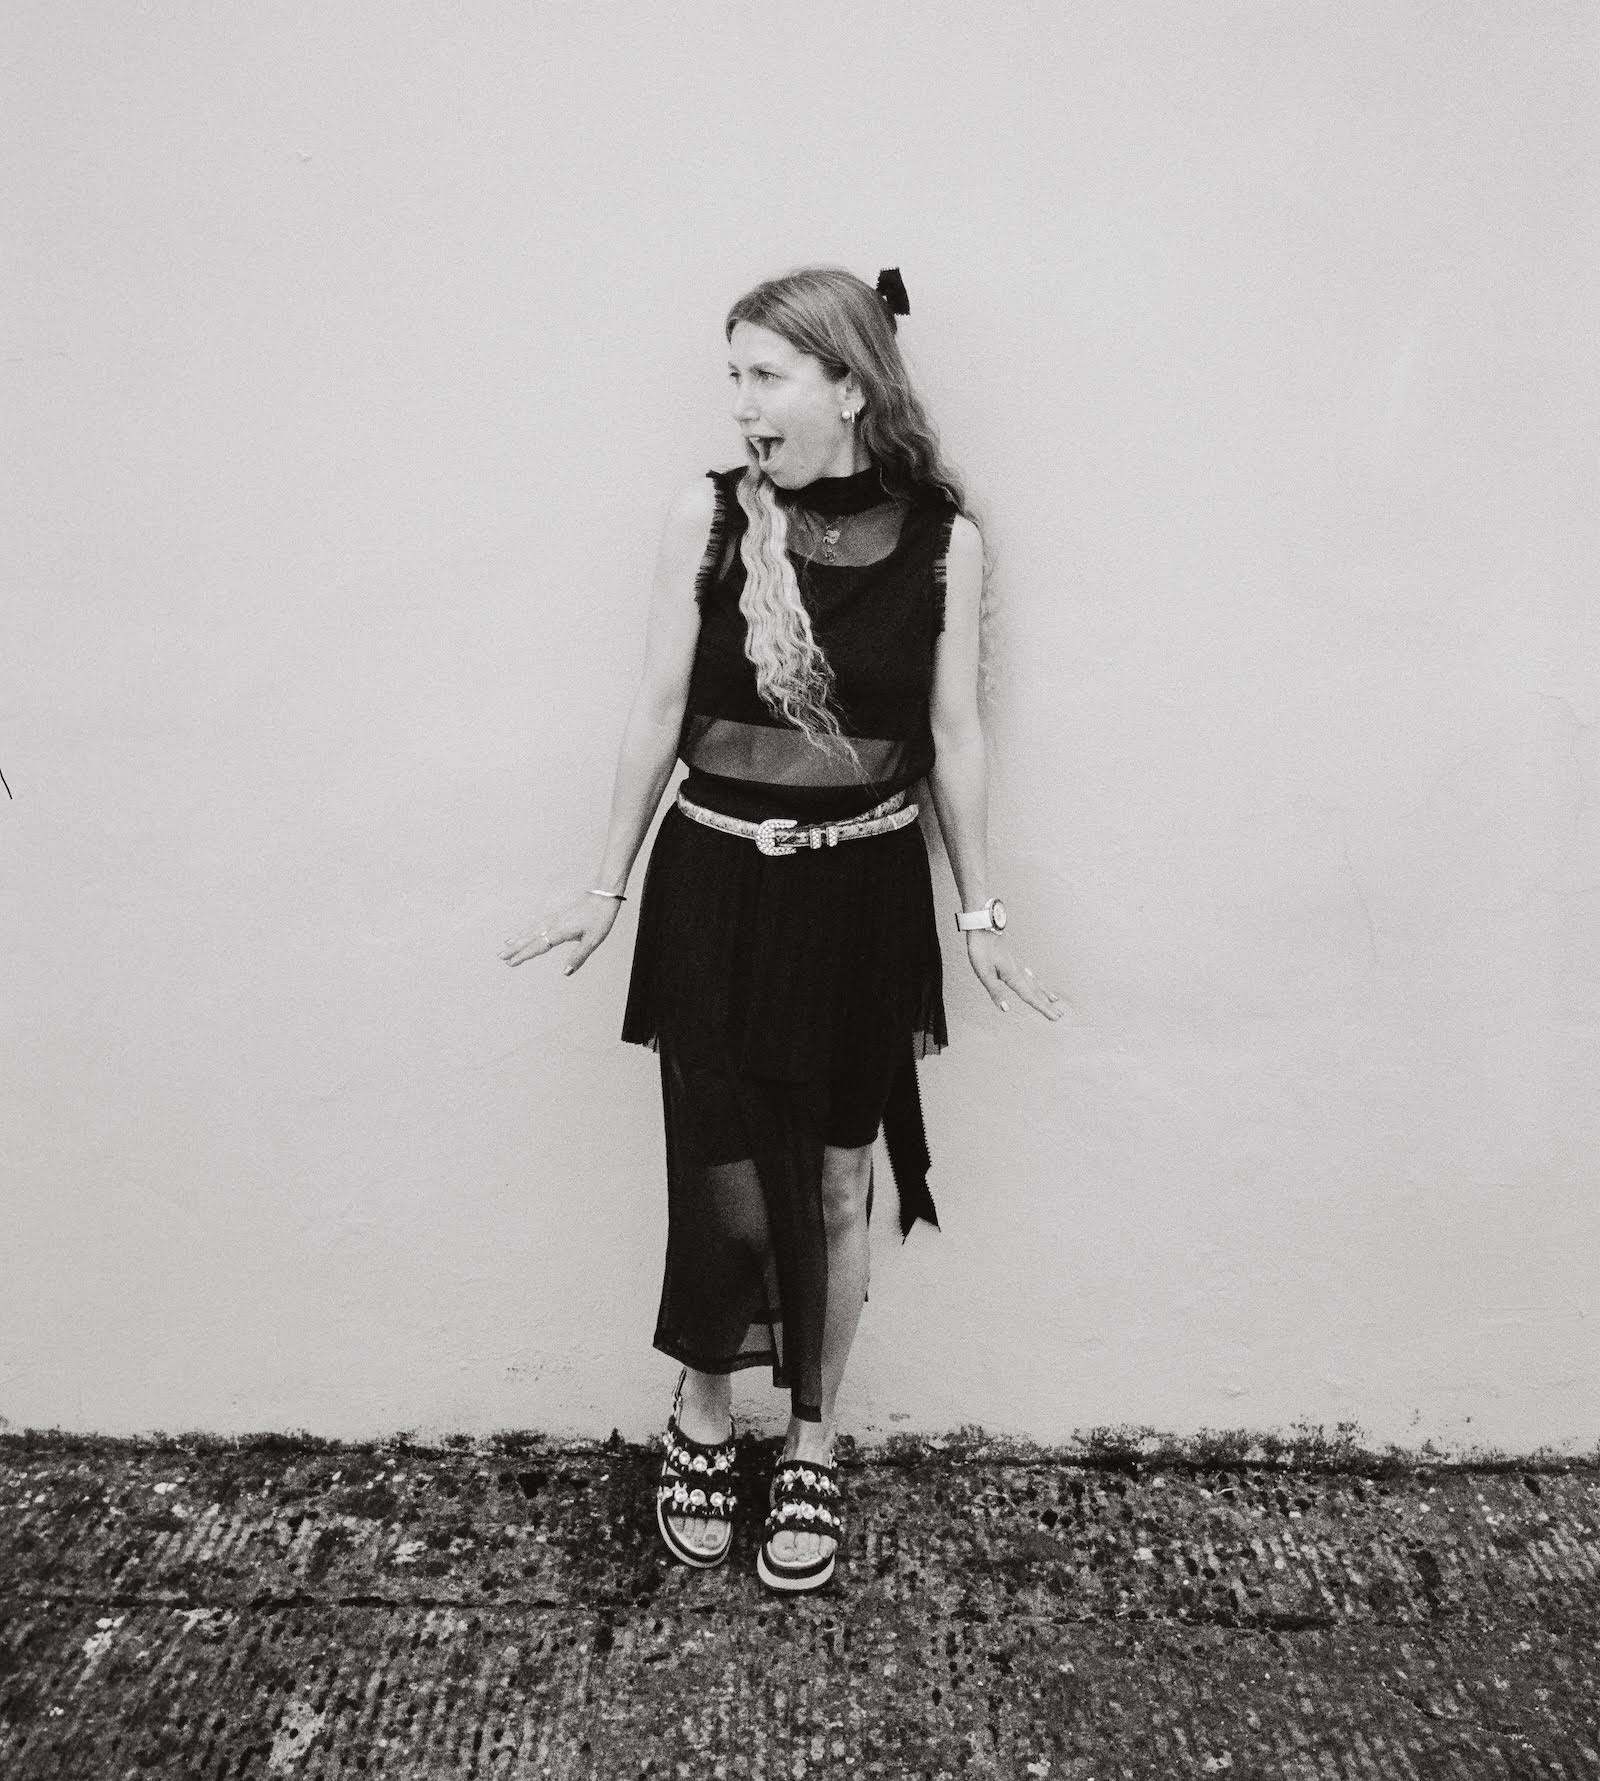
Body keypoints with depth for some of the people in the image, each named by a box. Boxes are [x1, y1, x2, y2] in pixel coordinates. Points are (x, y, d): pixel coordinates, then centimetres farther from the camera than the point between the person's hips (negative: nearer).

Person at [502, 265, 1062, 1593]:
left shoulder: (942, 538, -4)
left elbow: (954, 736, 2)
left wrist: (980, 911, 5)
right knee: (728, 1182, 3)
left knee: (835, 1187, 12)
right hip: (714, 887, 0)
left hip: (863, 898, 1)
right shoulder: (707, 518, -4)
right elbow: (659, 711, 2)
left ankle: (811, 1448, 34)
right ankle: (701, 1417, 33)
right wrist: (609, 886, 6)